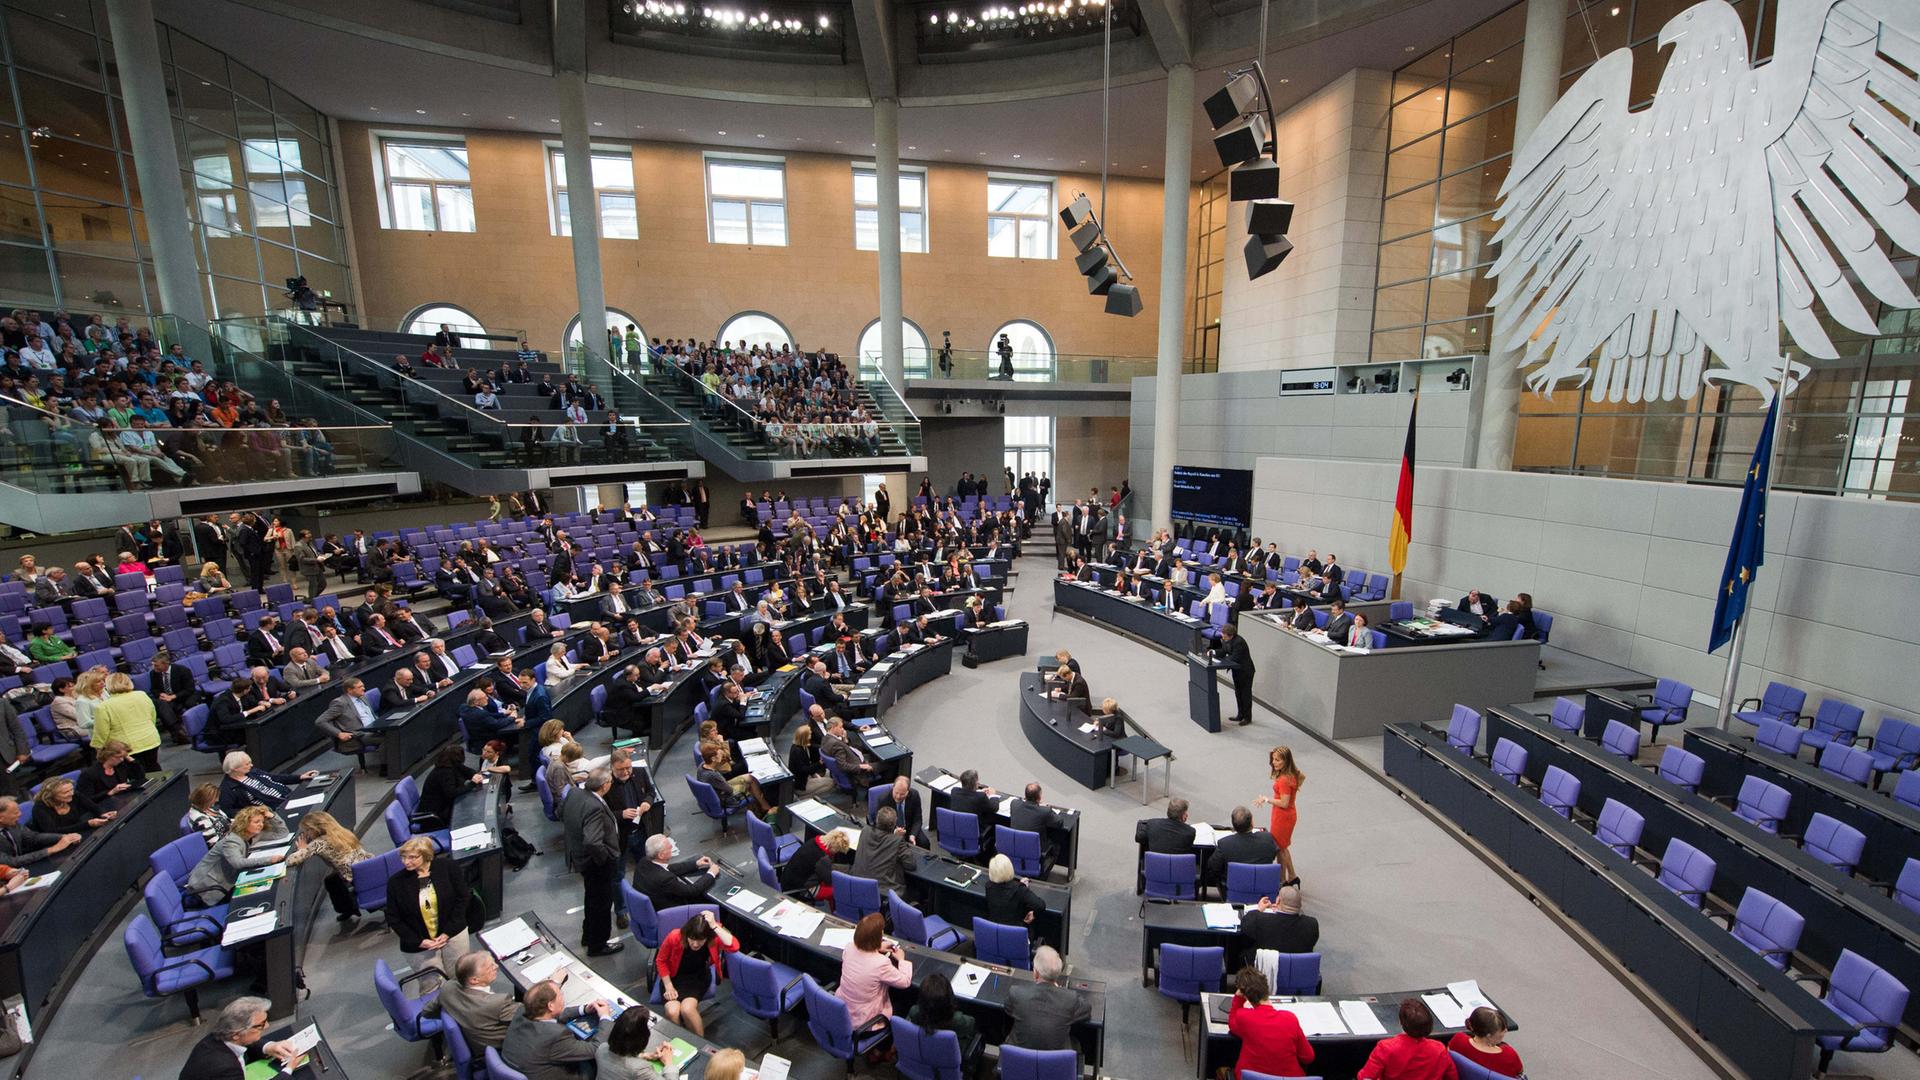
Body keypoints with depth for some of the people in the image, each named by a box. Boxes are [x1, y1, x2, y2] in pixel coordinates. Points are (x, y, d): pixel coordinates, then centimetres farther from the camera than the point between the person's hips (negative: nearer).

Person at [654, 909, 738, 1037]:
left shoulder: (714, 938, -26)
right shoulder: (674, 937, -26)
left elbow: (734, 947, -45)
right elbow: (661, 961, -7)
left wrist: (714, 926, -48)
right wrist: (668, 986, -12)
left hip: (698, 978, -1)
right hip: (673, 977, 1)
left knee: (687, 1009, -26)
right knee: (672, 1011, -24)